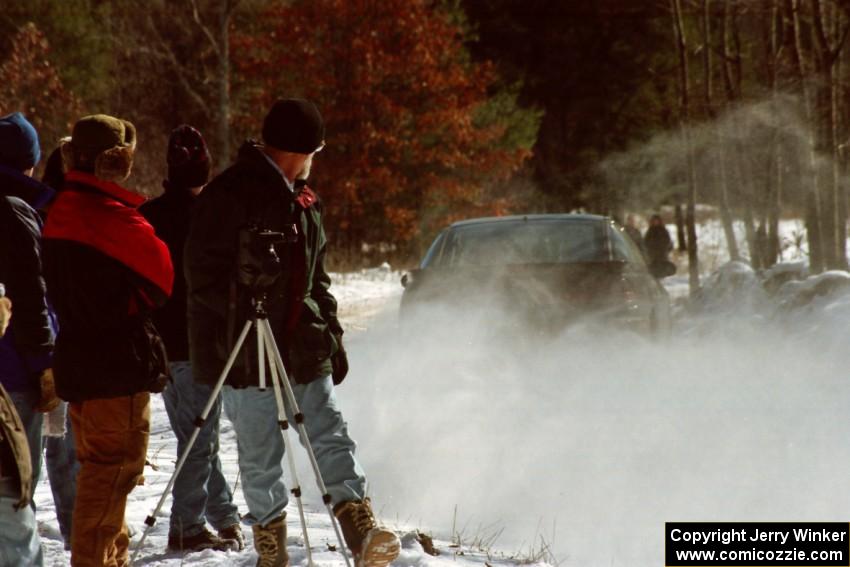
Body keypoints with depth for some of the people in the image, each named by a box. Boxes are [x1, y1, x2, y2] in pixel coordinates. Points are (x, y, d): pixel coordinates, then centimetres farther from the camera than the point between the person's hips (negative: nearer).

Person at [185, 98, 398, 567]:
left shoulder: (303, 201, 17)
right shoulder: (229, 195, -10)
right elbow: (204, 275, -13)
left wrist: (332, 336, 18)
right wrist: (241, 315, -22)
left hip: (304, 347, 7)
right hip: (245, 352, -7)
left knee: (331, 437, -4)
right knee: (260, 455, 1)